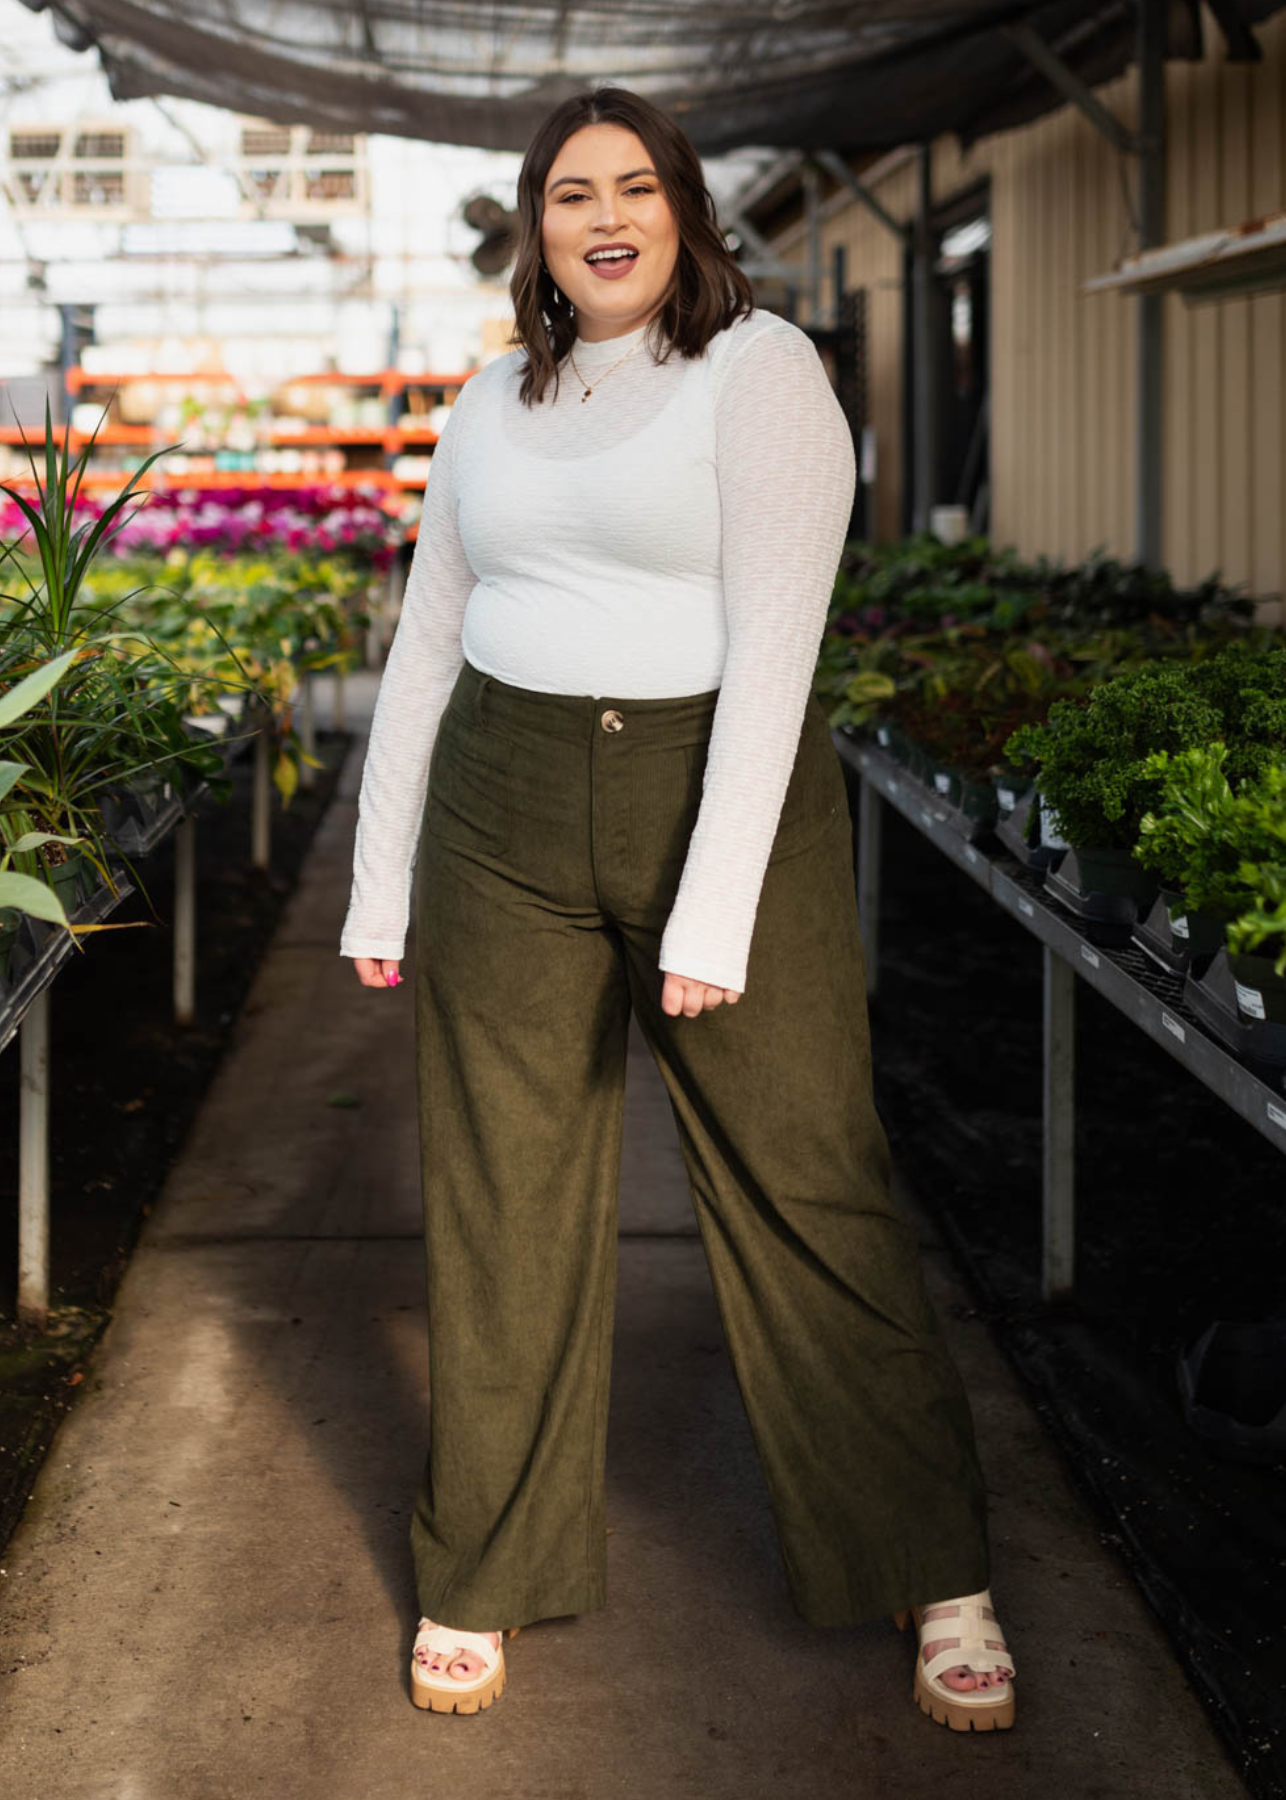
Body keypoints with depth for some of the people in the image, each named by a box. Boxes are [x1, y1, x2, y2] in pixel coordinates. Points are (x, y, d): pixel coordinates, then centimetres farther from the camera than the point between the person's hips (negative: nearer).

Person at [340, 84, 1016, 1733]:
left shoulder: (761, 372, -6)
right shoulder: (492, 408, 11)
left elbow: (774, 641, -15)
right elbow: (424, 649, 14)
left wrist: (711, 913, -21)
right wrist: (379, 887, 10)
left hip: (727, 797, -4)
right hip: (509, 815, 4)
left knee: (808, 1193, 0)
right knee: (502, 1201, 7)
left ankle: (938, 1577, 16)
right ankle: (480, 1576, 23)